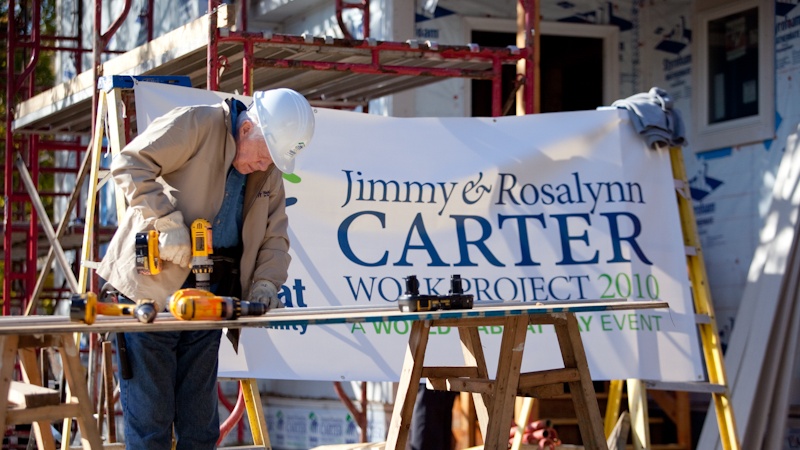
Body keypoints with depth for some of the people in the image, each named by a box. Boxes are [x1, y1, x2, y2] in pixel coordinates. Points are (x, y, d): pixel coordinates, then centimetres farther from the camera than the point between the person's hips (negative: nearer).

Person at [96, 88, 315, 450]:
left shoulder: (269, 174, 11)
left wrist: (265, 284, -4)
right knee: (149, 419, -3)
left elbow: (275, 237, 14)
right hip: (151, 290, -6)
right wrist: (167, 222, -23)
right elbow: (129, 164, -15)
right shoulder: (195, 125, -11)